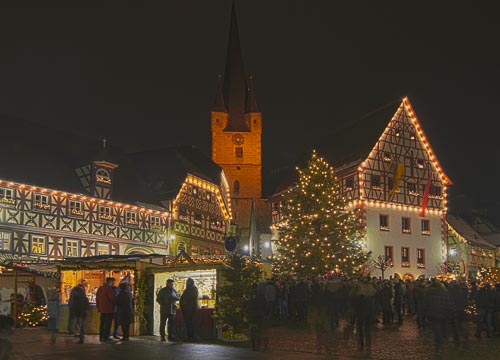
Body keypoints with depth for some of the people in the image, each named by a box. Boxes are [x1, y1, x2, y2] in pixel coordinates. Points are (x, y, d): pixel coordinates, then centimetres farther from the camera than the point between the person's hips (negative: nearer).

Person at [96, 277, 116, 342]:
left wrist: (98, 306, 23)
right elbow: (113, 298, -18)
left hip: (102, 309, 8)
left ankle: (101, 337, 19)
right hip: (109, 309, -8)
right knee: (108, 324, -2)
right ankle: (105, 337, -2)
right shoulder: (109, 289, -17)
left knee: (102, 323, 14)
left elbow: (97, 298, 17)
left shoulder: (100, 288, 10)